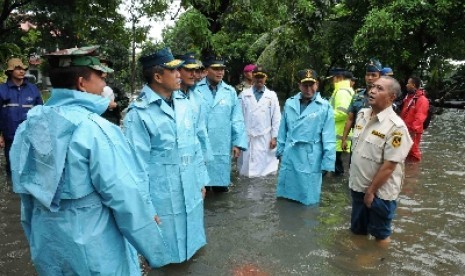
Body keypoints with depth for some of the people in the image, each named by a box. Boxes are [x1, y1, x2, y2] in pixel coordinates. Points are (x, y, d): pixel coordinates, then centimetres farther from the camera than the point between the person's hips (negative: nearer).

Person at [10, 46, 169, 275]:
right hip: (92, 247, -6)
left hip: (46, 241, 7)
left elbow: (26, 188, 9)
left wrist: (35, 235, 23)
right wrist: (153, 248, -14)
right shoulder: (95, 129, -23)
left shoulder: (31, 123, 0)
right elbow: (126, 197, -25)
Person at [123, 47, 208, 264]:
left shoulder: (184, 104, 3)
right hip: (162, 197, -5)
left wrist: (201, 180, 13)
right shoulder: (138, 113, -16)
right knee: (165, 253, 14)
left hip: (190, 192, 6)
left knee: (189, 241, 24)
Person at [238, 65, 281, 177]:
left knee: (266, 168, 2)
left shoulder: (272, 95, 7)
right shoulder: (244, 94, 5)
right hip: (247, 137, 0)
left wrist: (274, 137, -2)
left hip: (265, 138, 0)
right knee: (246, 168, 4)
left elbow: (276, 118, 4)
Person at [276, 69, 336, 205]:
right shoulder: (289, 103, 1)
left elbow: (329, 138, -8)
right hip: (289, 158, 4)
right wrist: (280, 151, 13)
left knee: (308, 200, 11)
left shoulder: (325, 107, -10)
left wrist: (327, 164, -7)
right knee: (285, 196, 18)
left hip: (310, 160, -3)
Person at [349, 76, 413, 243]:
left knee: (380, 234, 16)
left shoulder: (396, 127, -22)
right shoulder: (362, 114, 0)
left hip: (380, 192, -6)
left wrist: (371, 191, -14)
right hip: (358, 185, 6)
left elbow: (389, 166, -21)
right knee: (357, 229, 23)